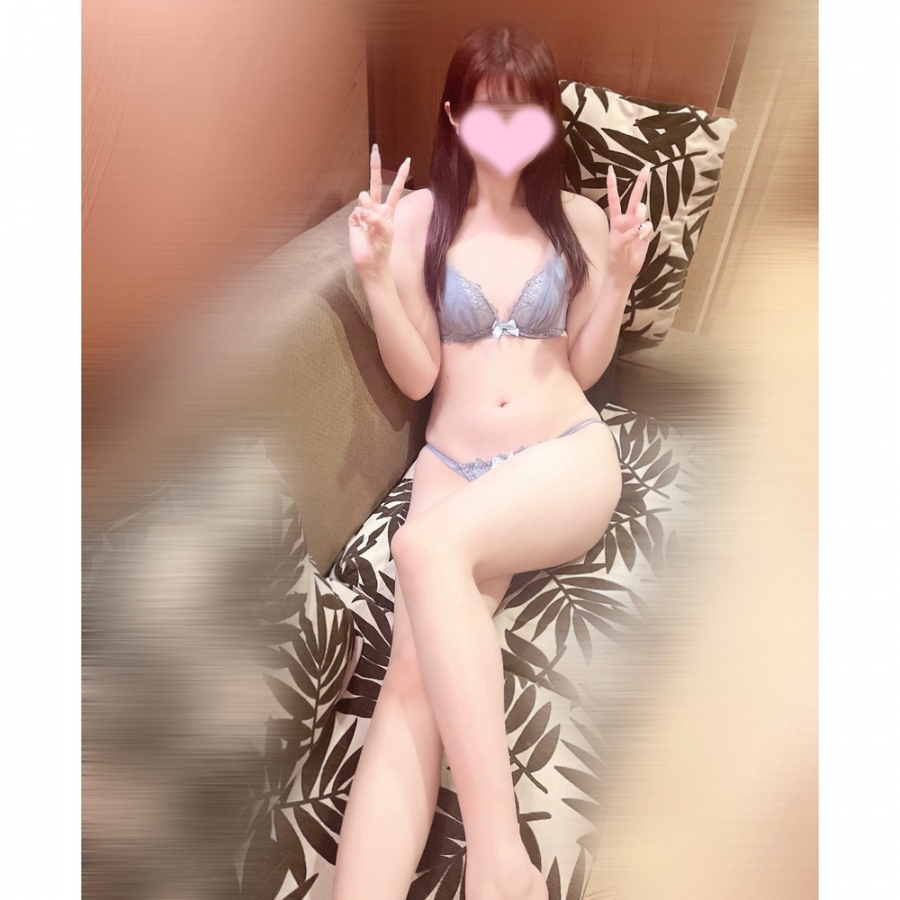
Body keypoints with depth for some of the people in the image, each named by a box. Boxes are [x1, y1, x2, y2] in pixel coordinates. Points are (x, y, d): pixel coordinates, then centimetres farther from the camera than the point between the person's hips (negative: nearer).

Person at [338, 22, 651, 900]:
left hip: (569, 459, -1)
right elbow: (416, 377, 2)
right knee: (412, 676, -21)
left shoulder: (579, 218, 8)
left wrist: (619, 277, -3)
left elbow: (583, 366, 10)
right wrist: (375, 273, -10)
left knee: (426, 546, -34)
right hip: (451, 468, 1)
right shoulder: (417, 217, 5)